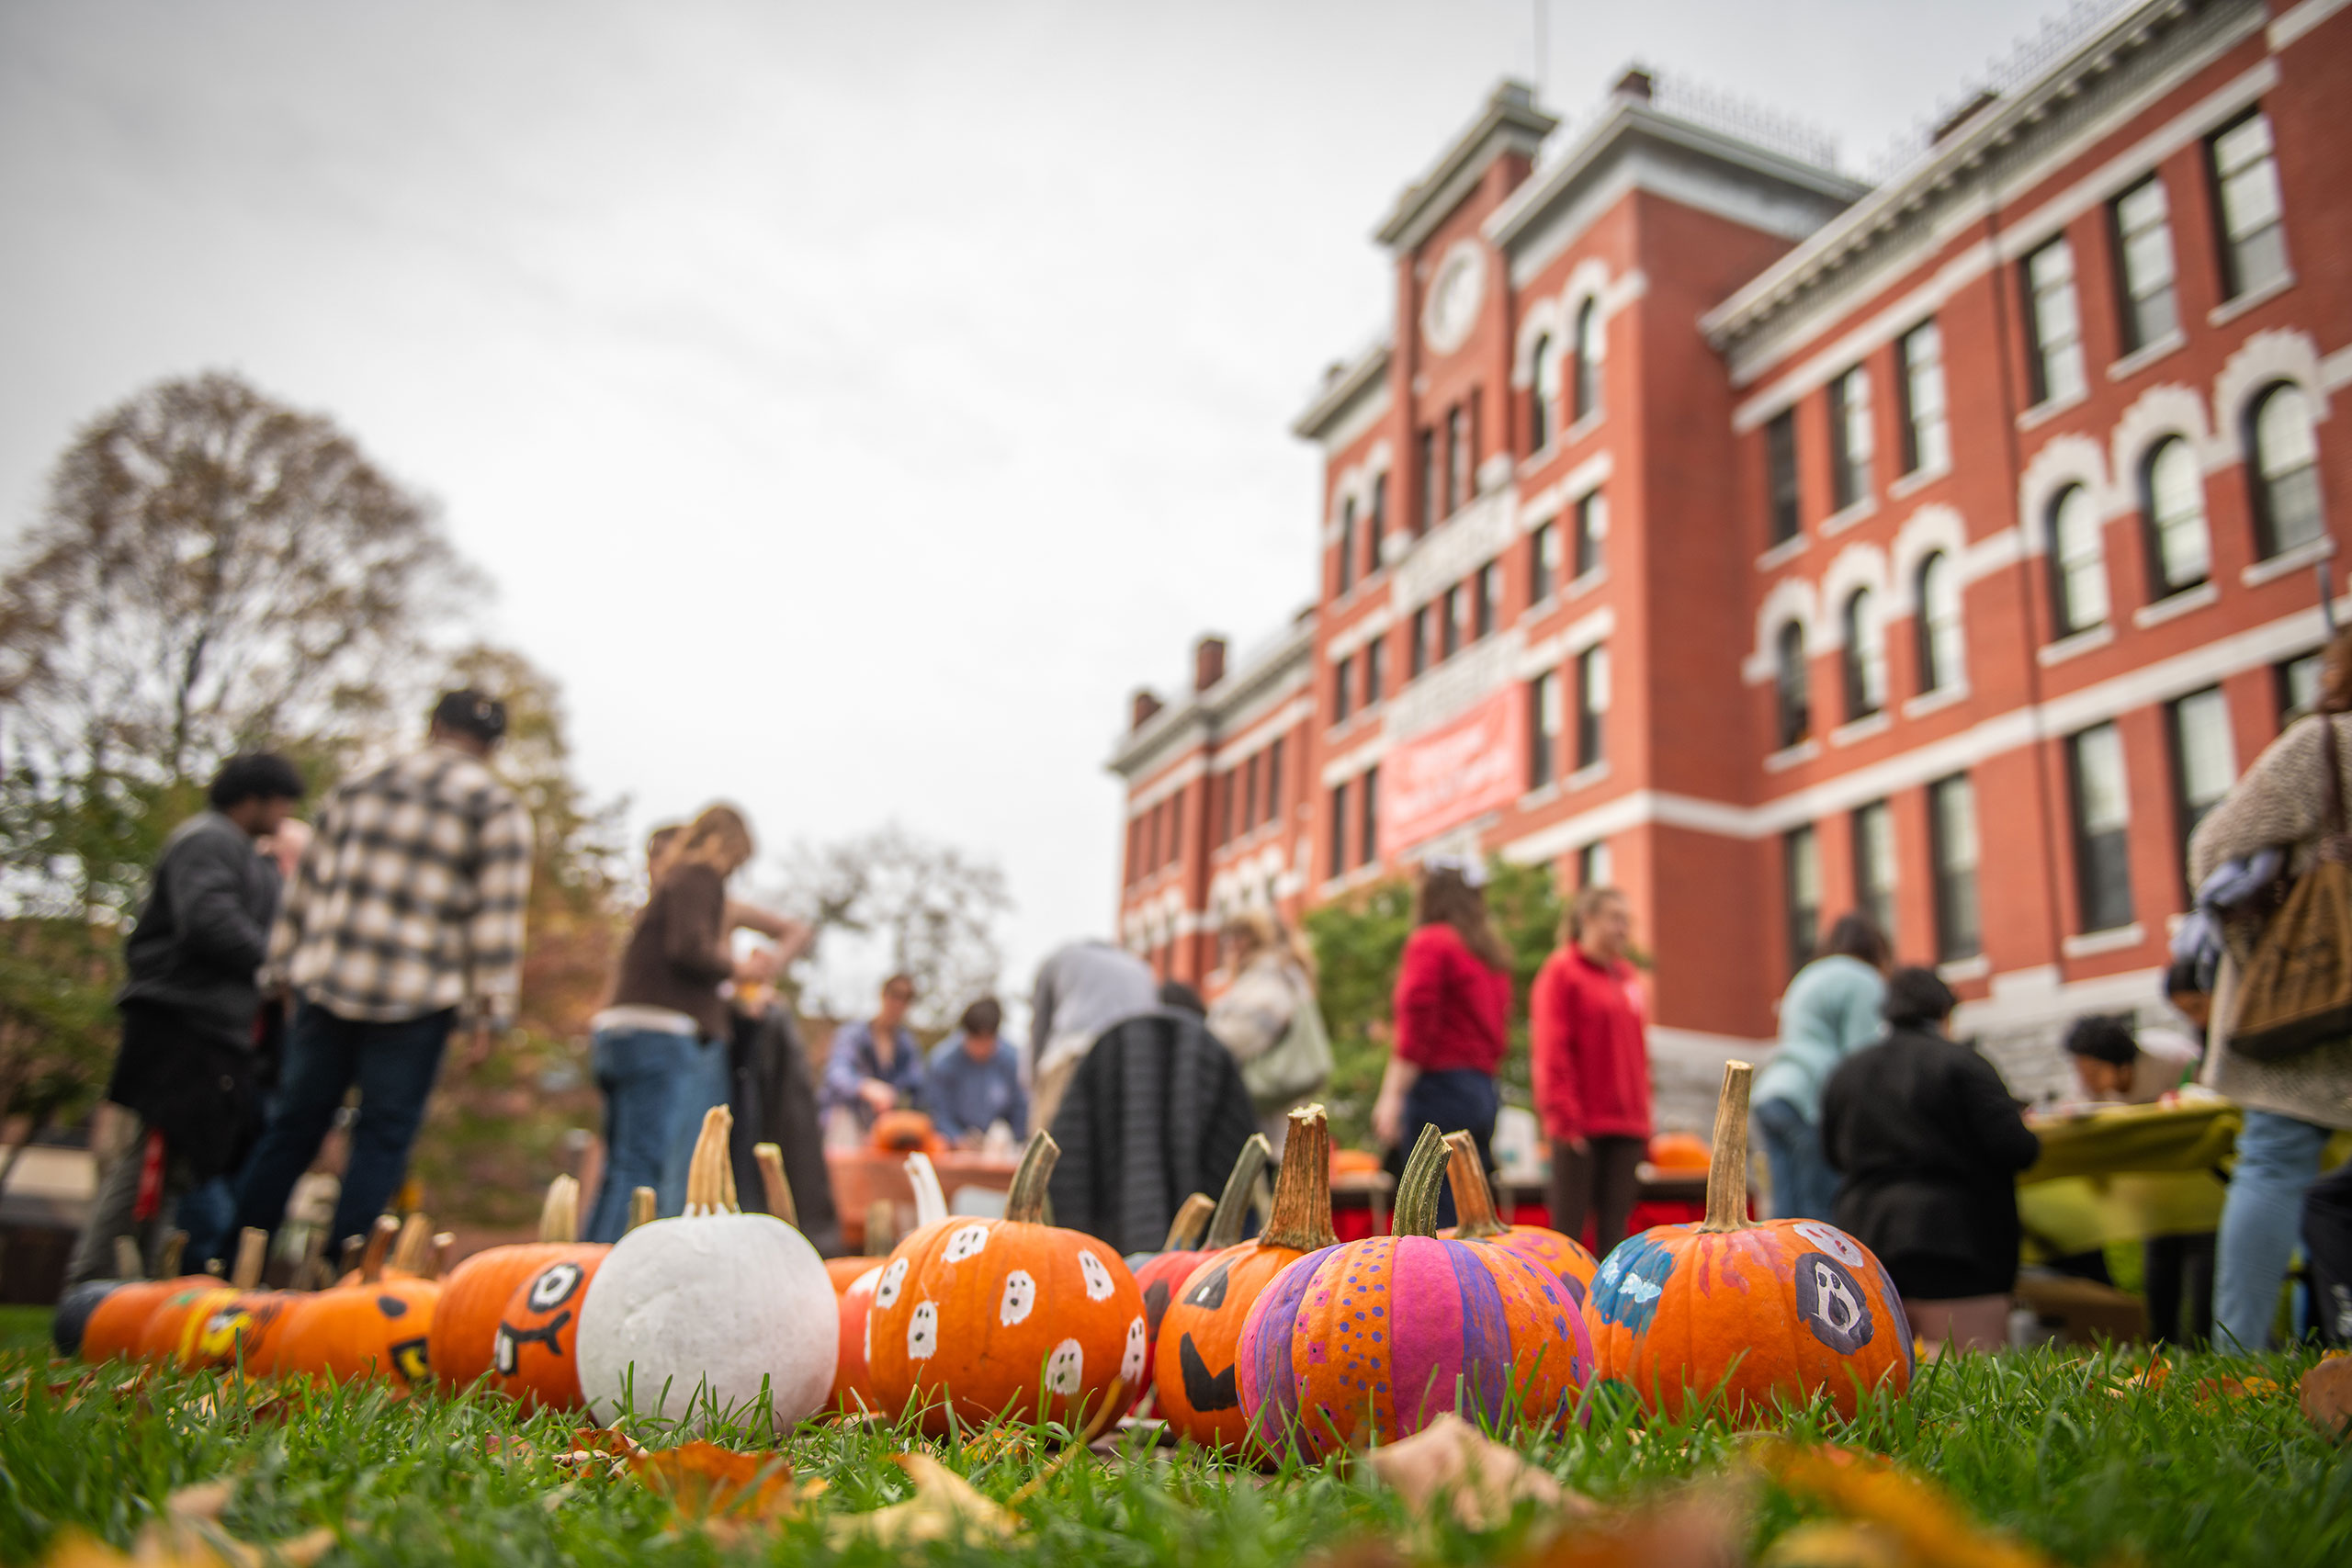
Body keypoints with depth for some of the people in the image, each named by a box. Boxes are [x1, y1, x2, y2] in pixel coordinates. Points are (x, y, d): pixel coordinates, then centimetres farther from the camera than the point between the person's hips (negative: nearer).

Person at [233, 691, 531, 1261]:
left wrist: (284, 970, 22)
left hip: (326, 982, 4)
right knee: (383, 1137, 4)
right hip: (417, 1000, -4)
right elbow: (497, 920, -6)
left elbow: (306, 889, 15)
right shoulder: (498, 808, -1)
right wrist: (490, 1016, -4)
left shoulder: (356, 789, 13)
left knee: (293, 1125, 13)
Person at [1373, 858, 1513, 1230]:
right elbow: (1499, 1034, 16)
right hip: (1483, 1091, 8)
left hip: (1440, 1086, -8)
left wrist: (1391, 1097, -13)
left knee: (1436, 1218, -9)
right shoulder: (1493, 951, 17)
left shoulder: (1429, 942, -5)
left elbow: (1417, 1028, -13)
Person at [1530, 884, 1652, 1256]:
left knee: (1615, 1223, 7)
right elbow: (1551, 1050, -10)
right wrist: (1565, 1116, -15)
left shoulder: (1628, 978, 16)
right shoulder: (1561, 971, -4)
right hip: (1580, 1126, -6)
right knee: (1569, 1224, -2)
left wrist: (1642, 1118, 15)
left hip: (1625, 1126, 6)